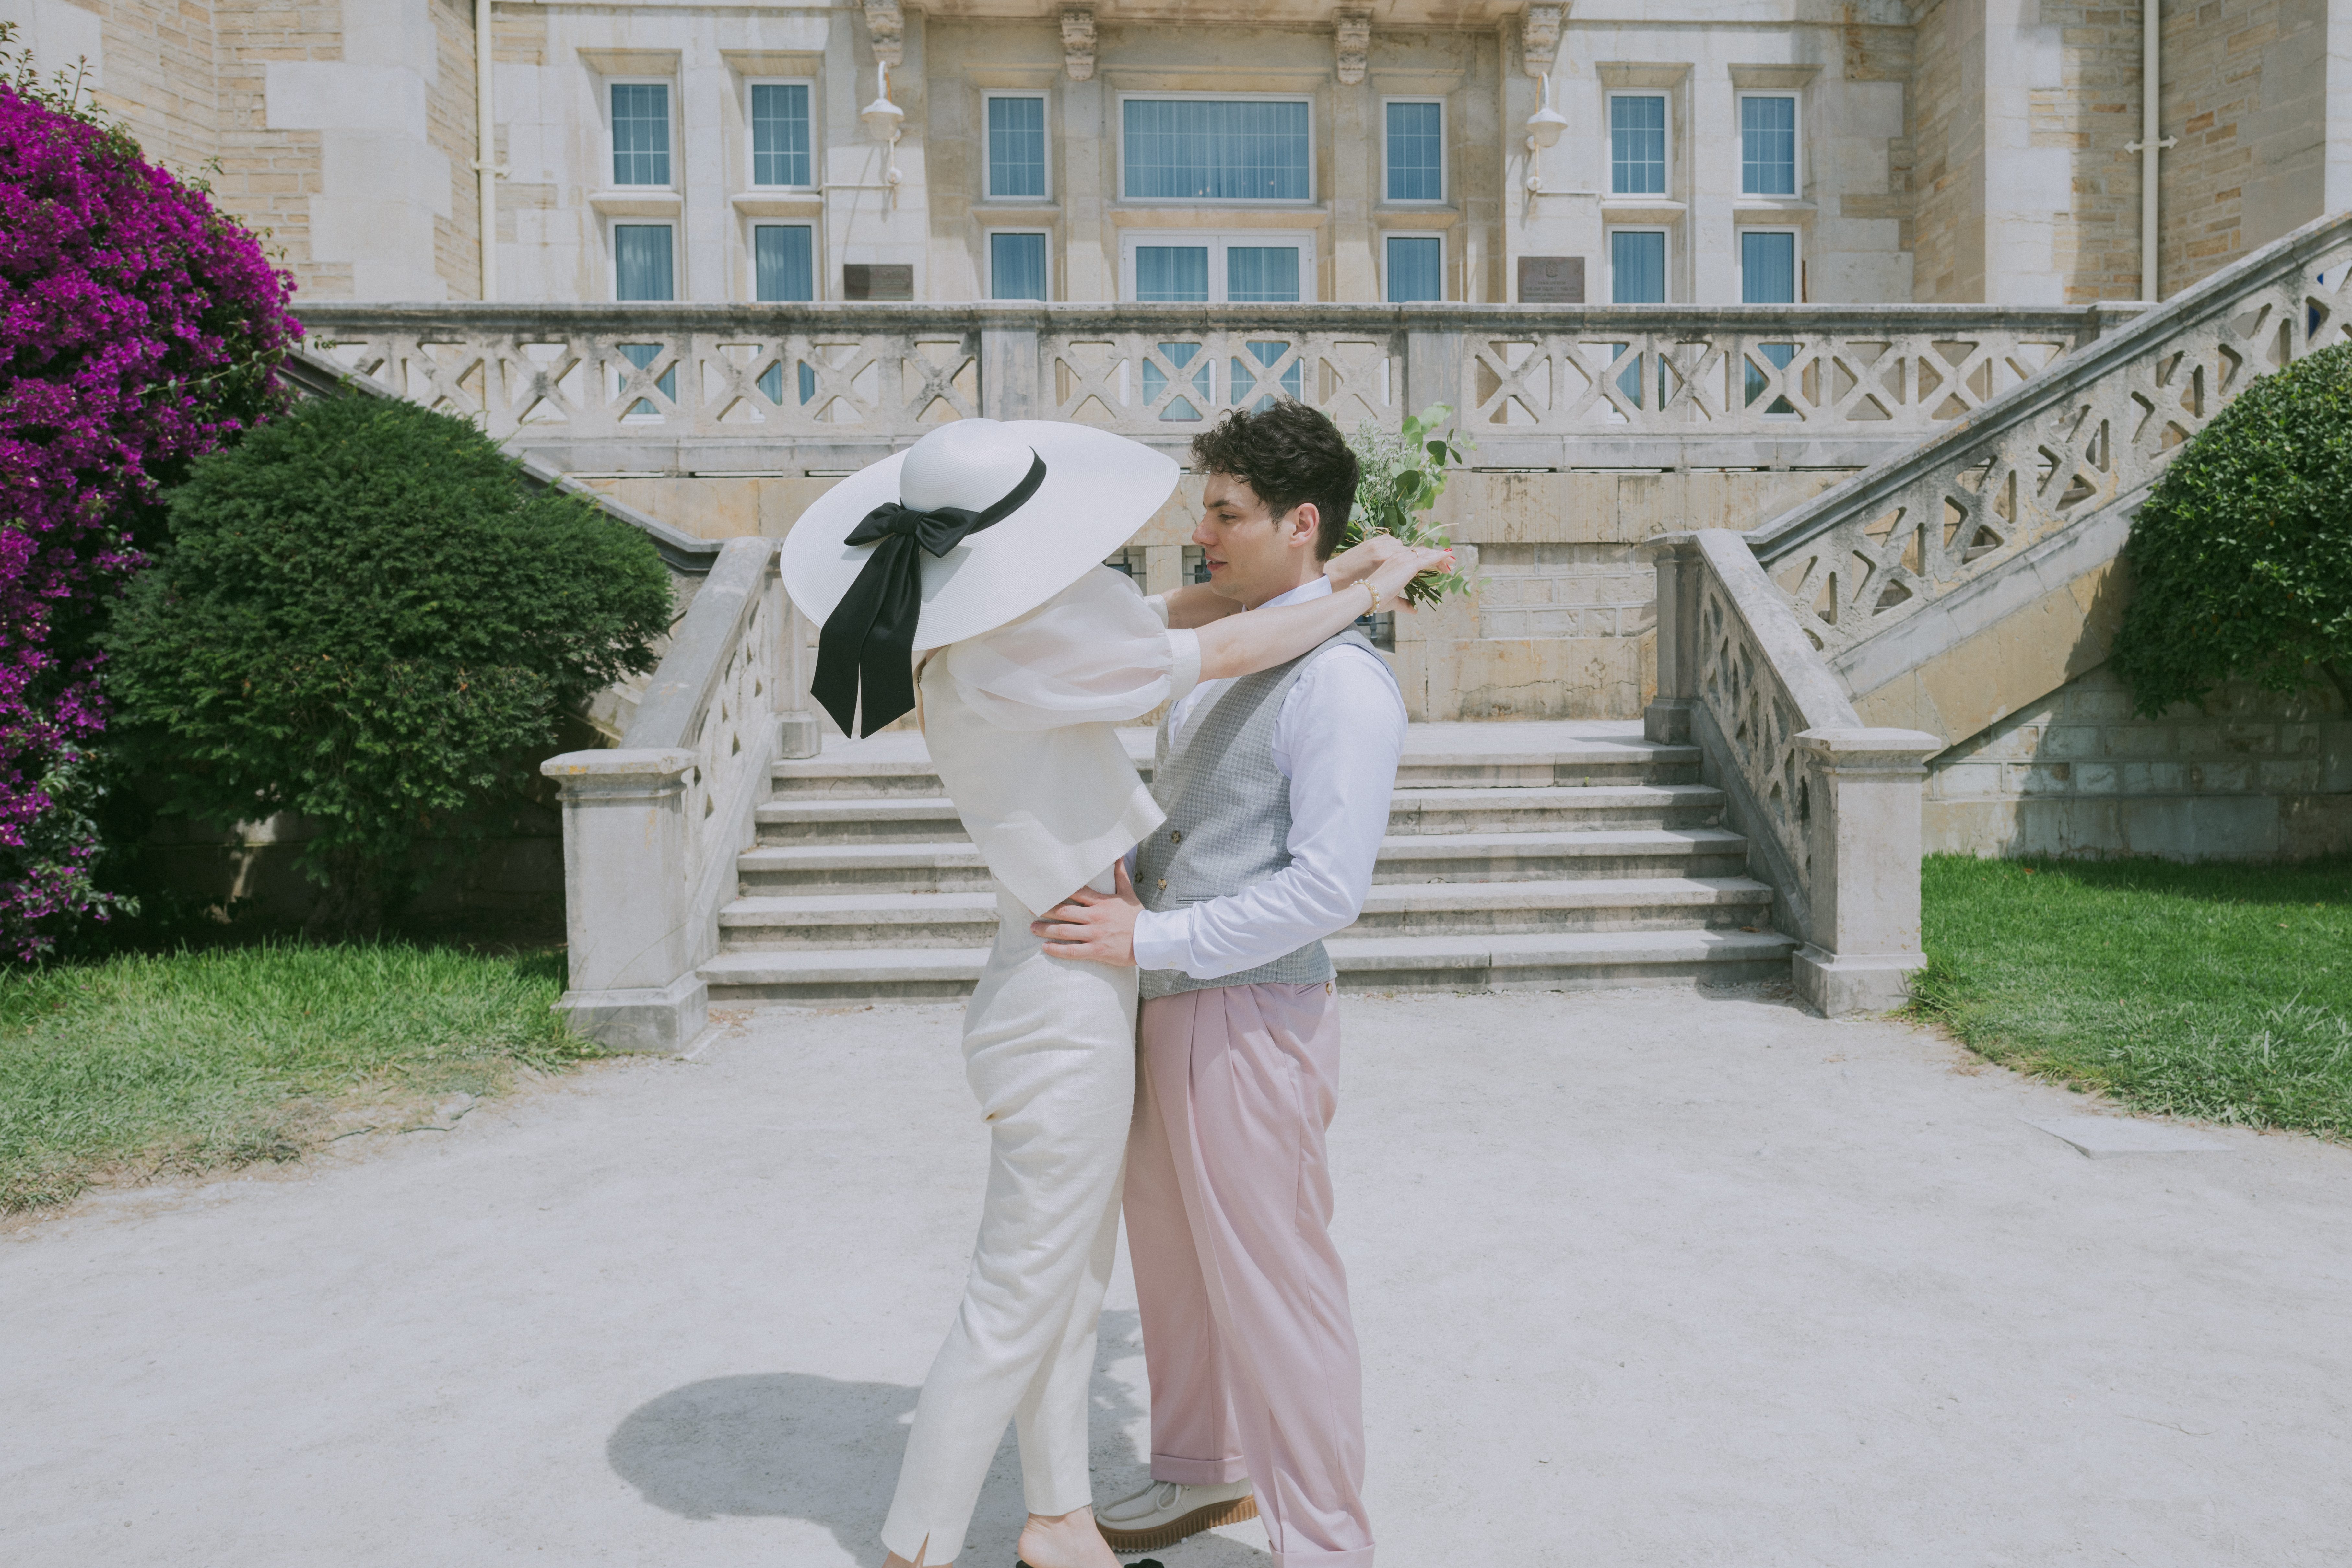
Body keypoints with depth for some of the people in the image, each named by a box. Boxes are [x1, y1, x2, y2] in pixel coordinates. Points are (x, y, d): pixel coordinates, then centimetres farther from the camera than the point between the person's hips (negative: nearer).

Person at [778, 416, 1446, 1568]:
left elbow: (1158, 617, 11)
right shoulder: (1003, 655, -25)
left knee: (1075, 1277, 21)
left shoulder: (964, 636, 3)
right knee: (1018, 1303, 5)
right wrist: (1367, 589, -5)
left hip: (1069, 986, 9)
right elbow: (1219, 652, -20)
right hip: (1070, 1008, -9)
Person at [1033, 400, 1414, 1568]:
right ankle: (1203, 1474, 44)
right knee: (1173, 1259, 22)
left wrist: (1150, 938, -23)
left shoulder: (1342, 681, -18)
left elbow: (1327, 889, -25)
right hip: (1167, 1003, 9)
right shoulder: (1221, 650, 10)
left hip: (1251, 1016, -9)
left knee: (1275, 1287, 4)